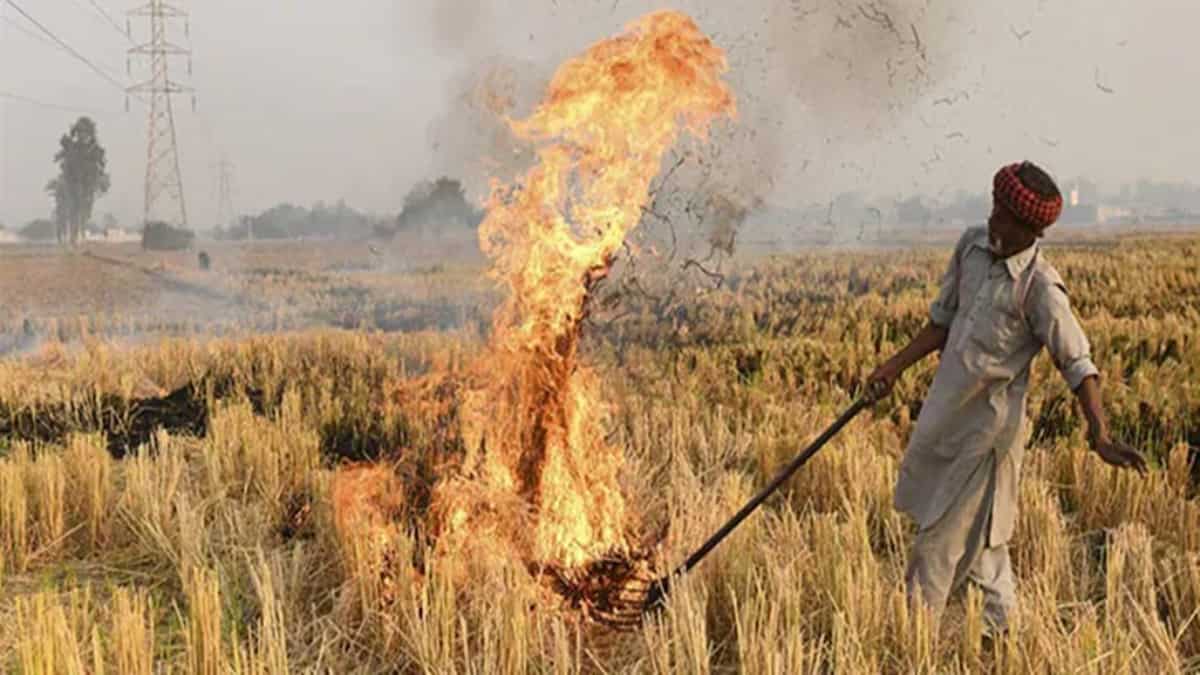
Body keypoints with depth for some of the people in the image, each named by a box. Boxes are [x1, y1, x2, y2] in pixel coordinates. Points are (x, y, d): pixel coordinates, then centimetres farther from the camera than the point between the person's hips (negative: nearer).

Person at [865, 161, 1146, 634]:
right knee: (975, 528, 19)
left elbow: (1076, 364, -18)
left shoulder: (1040, 287, -20)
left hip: (989, 422, -7)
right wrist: (895, 367, 8)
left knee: (946, 533, 2)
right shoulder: (972, 245, -1)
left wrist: (1099, 435, -28)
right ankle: (998, 621, 35)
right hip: (945, 409, 7)